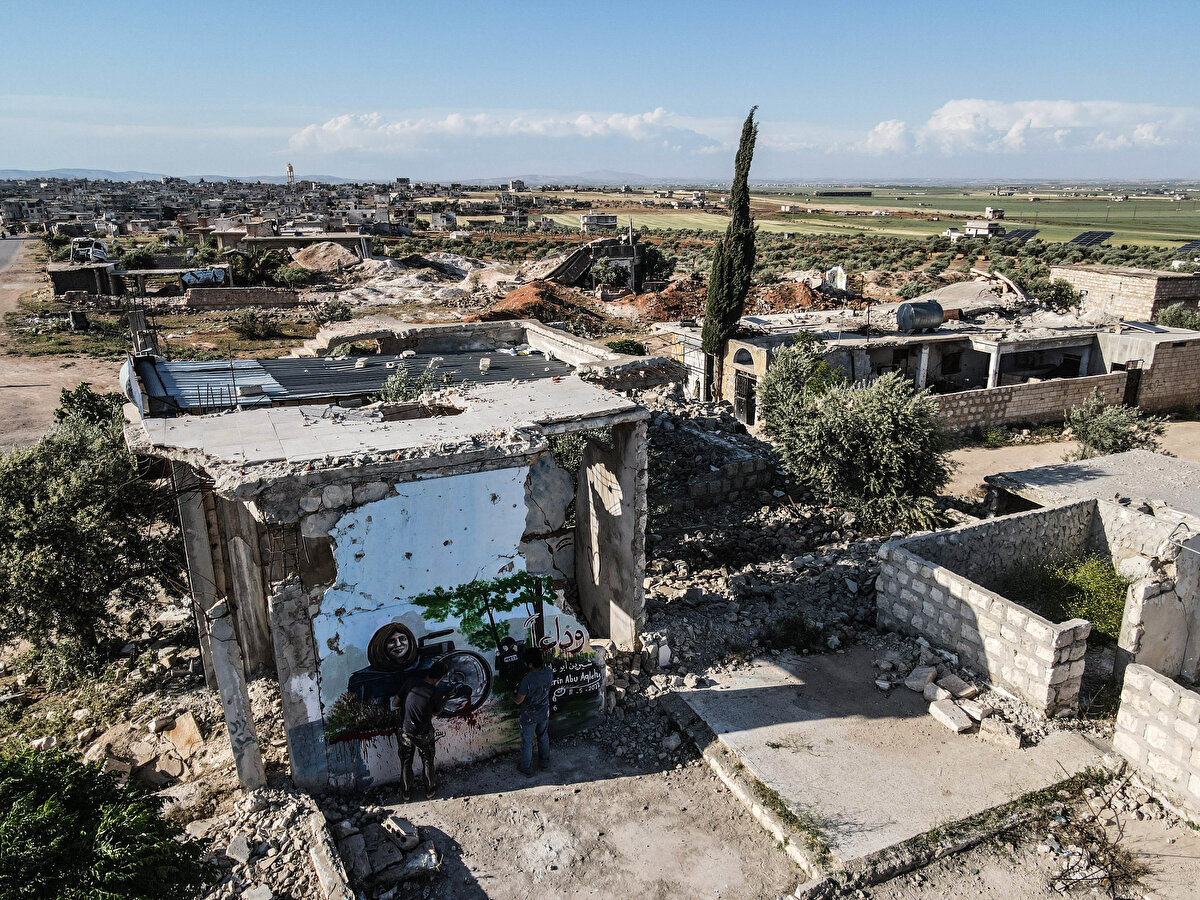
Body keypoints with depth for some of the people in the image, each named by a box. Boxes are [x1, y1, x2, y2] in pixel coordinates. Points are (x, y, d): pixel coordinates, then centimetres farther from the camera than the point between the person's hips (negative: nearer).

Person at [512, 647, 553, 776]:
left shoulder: (527, 679, -36)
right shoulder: (548, 672, -19)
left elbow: (518, 701, -23)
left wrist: (513, 694, -2)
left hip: (529, 716, -5)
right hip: (544, 712, 5)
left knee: (527, 742, 17)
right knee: (543, 737, 28)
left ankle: (527, 770, 34)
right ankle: (544, 762, 46)